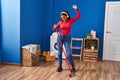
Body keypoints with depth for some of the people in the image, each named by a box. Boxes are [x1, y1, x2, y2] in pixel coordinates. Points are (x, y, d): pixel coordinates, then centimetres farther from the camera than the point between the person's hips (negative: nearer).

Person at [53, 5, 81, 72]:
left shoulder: (71, 20, -2)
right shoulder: (60, 22, 1)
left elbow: (78, 16, -2)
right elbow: (55, 29, 9)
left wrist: (76, 9, -13)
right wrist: (54, 27, -13)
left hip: (67, 38, -2)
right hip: (60, 37, 2)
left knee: (69, 53, -8)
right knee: (59, 52, 7)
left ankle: (73, 66, 7)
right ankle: (60, 66, 19)